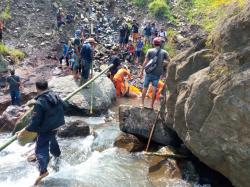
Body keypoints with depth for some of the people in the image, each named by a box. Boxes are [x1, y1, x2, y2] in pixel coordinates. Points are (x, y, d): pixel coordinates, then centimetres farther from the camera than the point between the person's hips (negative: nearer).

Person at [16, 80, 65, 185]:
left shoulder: (39, 102, -28)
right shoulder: (55, 96, -6)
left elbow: (35, 122, -28)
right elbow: (63, 106, 14)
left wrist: (23, 132, -19)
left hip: (45, 130, -8)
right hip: (55, 126, 8)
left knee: (41, 150, 2)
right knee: (52, 140, 34)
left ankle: (43, 171, 4)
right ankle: (57, 156, 57)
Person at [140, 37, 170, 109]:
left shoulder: (150, 51, -3)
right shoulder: (164, 52, 2)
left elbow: (145, 62, -5)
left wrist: (142, 71, 0)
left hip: (149, 72, -1)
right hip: (158, 73, 1)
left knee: (145, 88, 9)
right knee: (154, 89, 5)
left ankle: (142, 103, 13)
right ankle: (152, 105, 7)